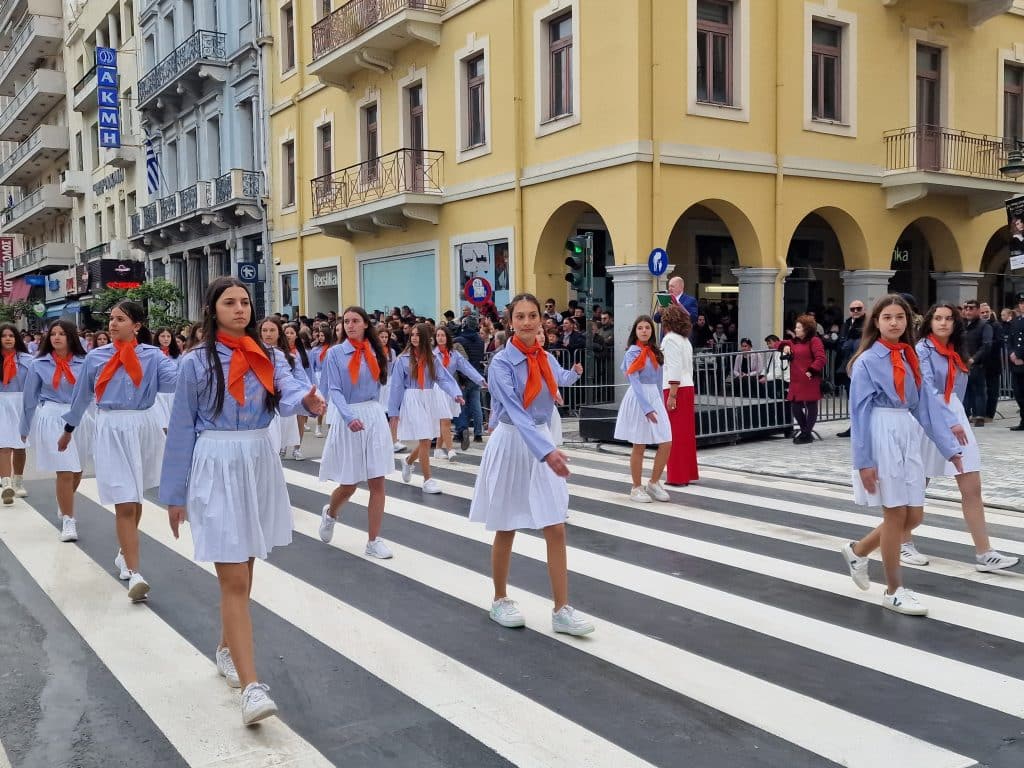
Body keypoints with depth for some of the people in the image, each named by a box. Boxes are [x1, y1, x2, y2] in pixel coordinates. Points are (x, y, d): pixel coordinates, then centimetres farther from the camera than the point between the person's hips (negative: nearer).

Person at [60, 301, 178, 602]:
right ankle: (134, 573, -11)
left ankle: (125, 552, 39)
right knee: (124, 502, -8)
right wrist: (68, 429, 23)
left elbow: (175, 380, -18)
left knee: (134, 498, 16)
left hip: (144, 428, 1)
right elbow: (81, 395, 15)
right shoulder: (96, 357, 4)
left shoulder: (152, 355, -1)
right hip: (111, 431, -1)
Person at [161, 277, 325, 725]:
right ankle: (252, 688, -10)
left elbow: (287, 391, -15)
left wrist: (308, 401, -39)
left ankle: (227, 649, 39)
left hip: (260, 465, 4)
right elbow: (182, 429, -1)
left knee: (244, 571, 17)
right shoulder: (196, 363, -4)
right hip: (216, 469, -4)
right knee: (234, 580, -8)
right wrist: (174, 494, 2)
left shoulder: (269, 356, 5)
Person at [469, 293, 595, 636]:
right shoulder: (502, 362, -15)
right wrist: (546, 451, -40)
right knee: (506, 530, 9)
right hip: (511, 444, -5)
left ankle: (562, 611, 7)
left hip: (543, 442, 5)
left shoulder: (547, 359, 4)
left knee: (556, 530, 1)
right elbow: (514, 410, -29)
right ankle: (500, 601, 27)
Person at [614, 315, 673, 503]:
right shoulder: (632, 353, -8)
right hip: (638, 399, -6)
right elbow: (635, 382, -16)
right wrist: (646, 408, -22)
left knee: (666, 443, 1)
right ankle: (636, 488, 13)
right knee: (639, 446, 1)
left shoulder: (655, 352, 11)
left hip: (655, 397, 6)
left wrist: (660, 402, 10)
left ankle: (654, 483, 17)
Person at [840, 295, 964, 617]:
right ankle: (894, 591, 16)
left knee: (914, 515, 9)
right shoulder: (867, 361, -9)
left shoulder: (909, 358, 11)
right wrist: (864, 461, -14)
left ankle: (858, 550, 31)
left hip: (908, 437, 7)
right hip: (882, 438, -7)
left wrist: (950, 447, 5)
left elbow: (925, 402, 9)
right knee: (896, 515, 1)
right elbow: (860, 413, -11)